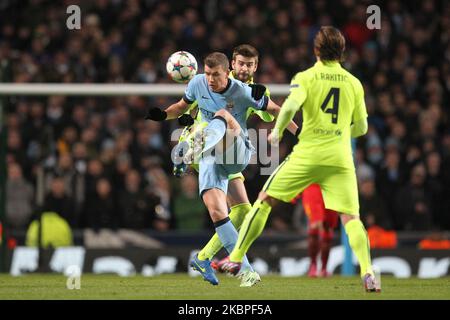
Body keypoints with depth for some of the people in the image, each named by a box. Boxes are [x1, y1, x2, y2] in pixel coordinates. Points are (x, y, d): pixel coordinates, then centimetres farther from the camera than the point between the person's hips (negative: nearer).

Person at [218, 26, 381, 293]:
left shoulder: (306, 77, 0)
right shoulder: (354, 83, 10)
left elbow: (291, 105, -18)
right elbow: (361, 127, 14)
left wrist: (277, 131, -1)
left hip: (308, 153, -2)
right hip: (340, 158, 2)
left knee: (265, 201, 12)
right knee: (351, 218, 1)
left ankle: (236, 259, 13)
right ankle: (368, 272, -20)